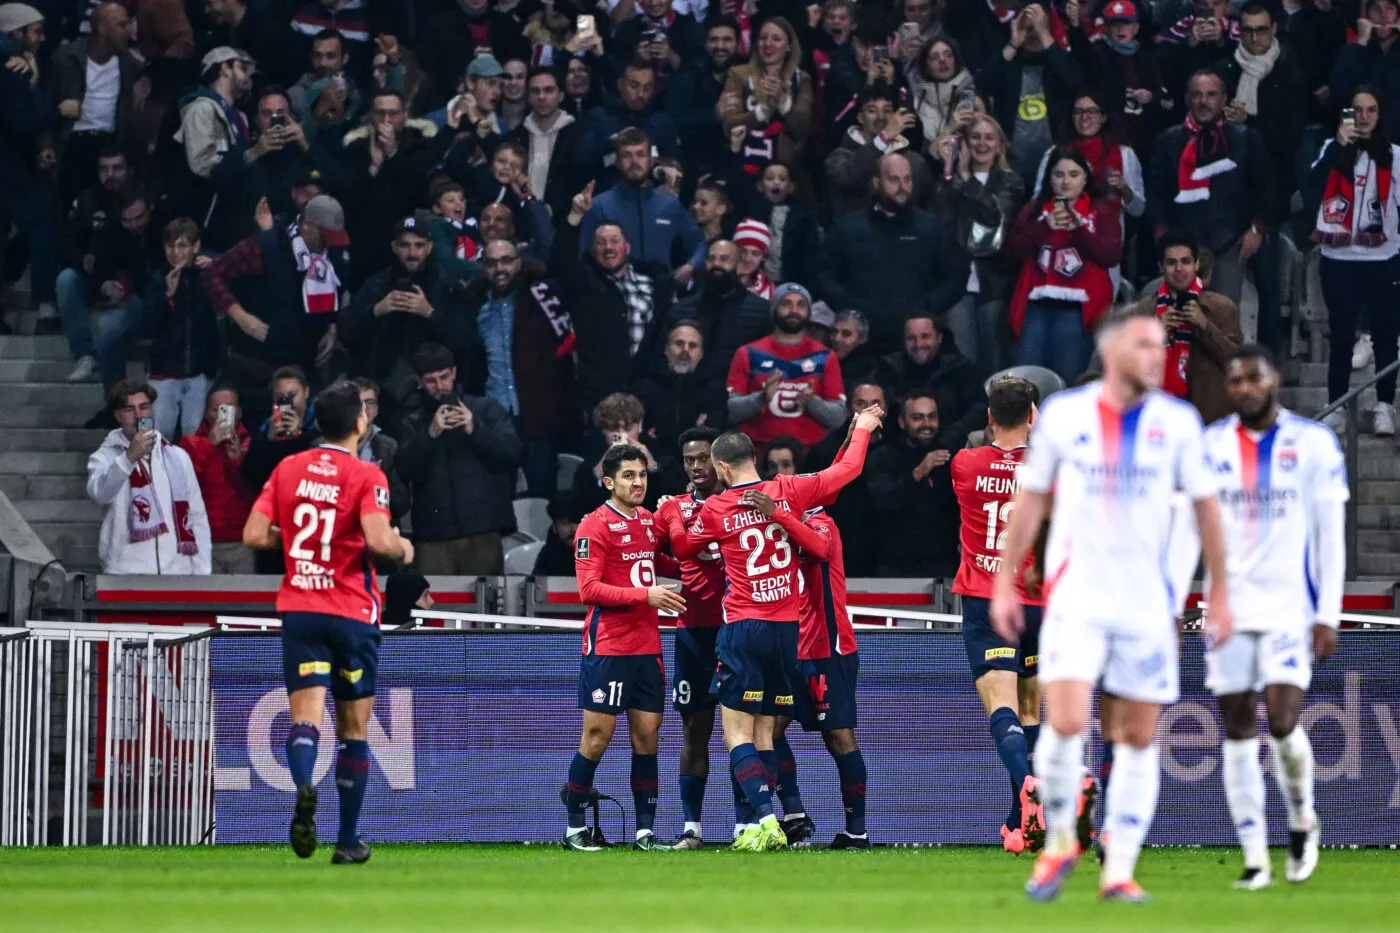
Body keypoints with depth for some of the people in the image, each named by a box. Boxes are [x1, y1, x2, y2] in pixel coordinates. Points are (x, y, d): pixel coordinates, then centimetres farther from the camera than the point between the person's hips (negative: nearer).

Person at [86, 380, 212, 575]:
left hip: (178, 573, 3)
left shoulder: (177, 457, 15)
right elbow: (99, 493, -18)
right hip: (126, 573, -3)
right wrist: (130, 457, -30)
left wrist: (202, 573, 7)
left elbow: (197, 517, 15)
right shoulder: (105, 457, 5)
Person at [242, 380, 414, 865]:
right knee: (353, 729, 10)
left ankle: (303, 788, -39)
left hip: (298, 609, 2)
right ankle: (348, 840, 15)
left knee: (306, 717, -7)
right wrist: (403, 549, 2)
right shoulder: (366, 476, -8)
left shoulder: (288, 469, 5)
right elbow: (379, 541, -20)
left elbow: (254, 535, 2)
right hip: (352, 614, -2)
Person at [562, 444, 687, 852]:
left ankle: (646, 831, 6)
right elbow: (589, 589, -16)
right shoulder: (595, 526, -9)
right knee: (596, 738, -3)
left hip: (647, 647, 6)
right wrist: (646, 595, -22)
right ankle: (575, 828, 7)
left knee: (647, 736, 4)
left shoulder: (649, 521, 12)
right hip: (607, 647, -6)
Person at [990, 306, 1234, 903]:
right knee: (1065, 724, -15)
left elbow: (1205, 506, 8)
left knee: (1139, 738, 2)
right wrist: (1004, 583, 8)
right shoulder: (1063, 414, 0)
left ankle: (1119, 871, 9)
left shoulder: (1177, 422, 1)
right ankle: (1059, 844, 7)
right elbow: (1030, 498, 9)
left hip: (1148, 602, 2)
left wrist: (1219, 592, 7)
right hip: (1076, 597, -1)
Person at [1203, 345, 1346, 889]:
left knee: (1282, 720, -14)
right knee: (1237, 730, 1)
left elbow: (1331, 536, -1)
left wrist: (1328, 615, -7)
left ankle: (1302, 821, 14)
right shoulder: (1209, 446, 6)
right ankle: (1255, 858, 5)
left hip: (1290, 605, -3)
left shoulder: (1313, 444, -2)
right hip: (1229, 608, 3)